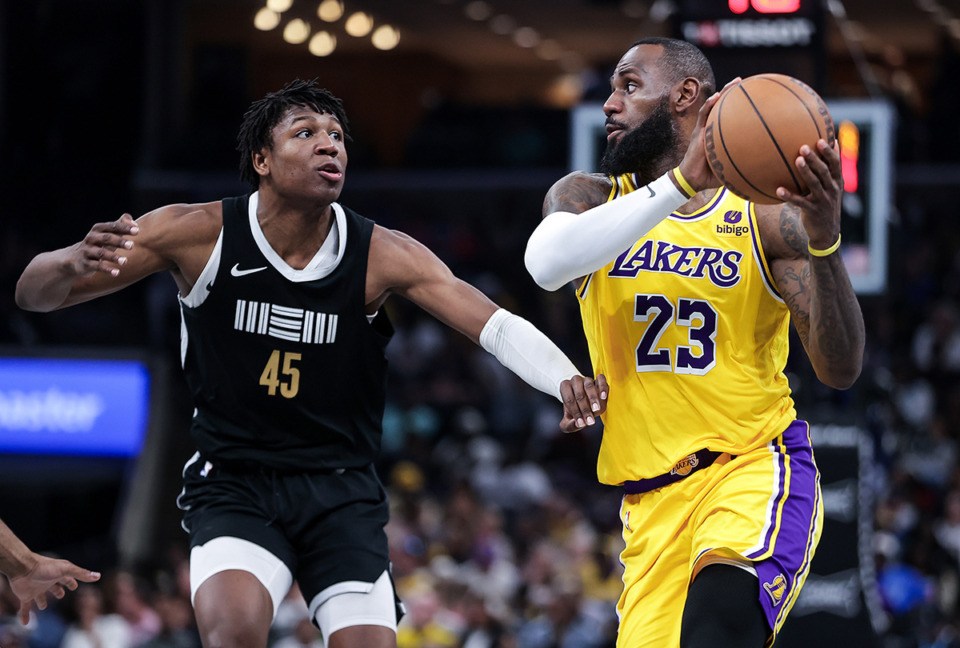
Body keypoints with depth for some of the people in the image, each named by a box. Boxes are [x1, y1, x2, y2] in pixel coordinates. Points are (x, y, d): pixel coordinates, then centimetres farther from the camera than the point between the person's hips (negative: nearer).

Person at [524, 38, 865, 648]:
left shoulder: (765, 216, 0)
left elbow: (841, 369, -8)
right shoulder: (588, 197, 7)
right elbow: (547, 263, -19)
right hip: (654, 502, 4)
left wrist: (824, 240, -24)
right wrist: (681, 183, -27)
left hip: (757, 466, -4)